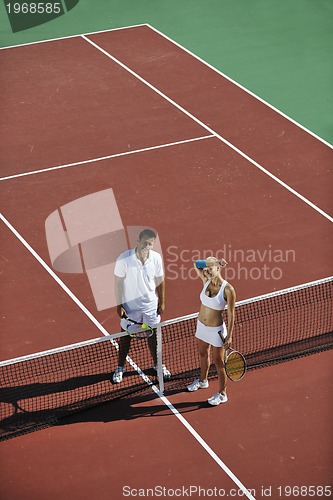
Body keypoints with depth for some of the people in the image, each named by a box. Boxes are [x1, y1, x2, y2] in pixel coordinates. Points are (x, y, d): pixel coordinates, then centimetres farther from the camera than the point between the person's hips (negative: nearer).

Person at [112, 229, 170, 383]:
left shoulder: (156, 258, -13)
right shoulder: (124, 259, -23)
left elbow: (160, 281, 1)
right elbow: (118, 283, -12)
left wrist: (162, 302, 5)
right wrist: (119, 305, -11)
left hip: (150, 304, 3)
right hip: (130, 305, -2)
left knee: (153, 335, 16)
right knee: (125, 336, 12)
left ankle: (158, 364, 37)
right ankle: (120, 367, 30)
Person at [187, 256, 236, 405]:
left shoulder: (228, 289, -22)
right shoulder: (206, 281, -8)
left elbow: (231, 314, -16)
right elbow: (197, 264, 1)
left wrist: (229, 336, -14)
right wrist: (211, 263, -16)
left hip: (216, 330, -7)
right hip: (201, 326, 7)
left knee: (219, 362, 7)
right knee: (203, 354, 28)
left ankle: (222, 394, 23)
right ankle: (203, 380, 52)